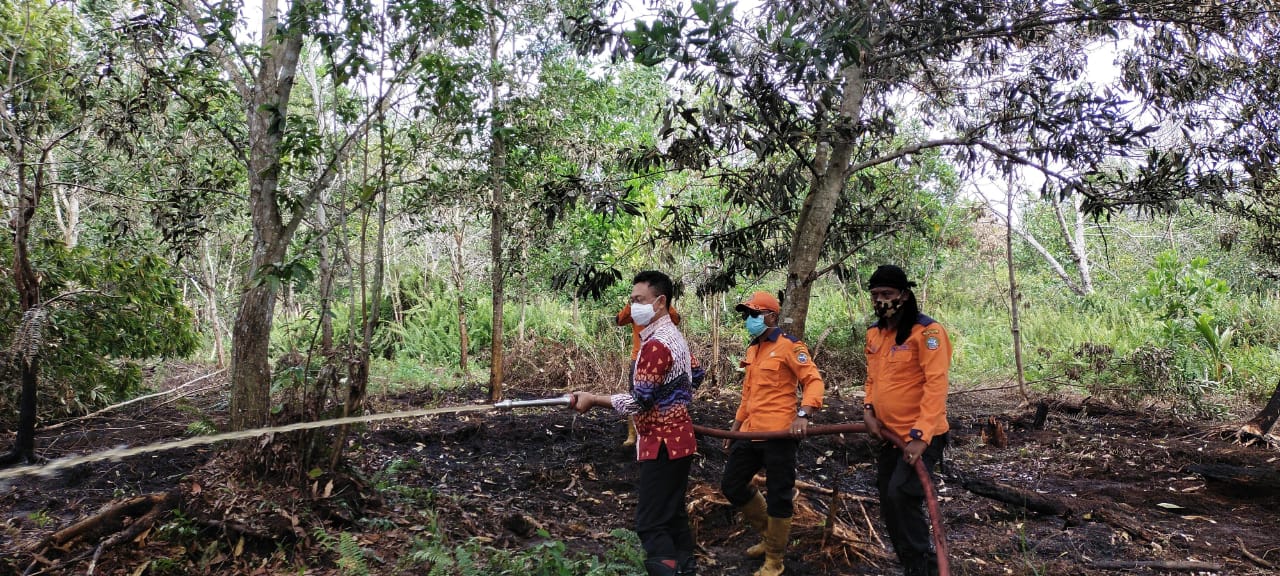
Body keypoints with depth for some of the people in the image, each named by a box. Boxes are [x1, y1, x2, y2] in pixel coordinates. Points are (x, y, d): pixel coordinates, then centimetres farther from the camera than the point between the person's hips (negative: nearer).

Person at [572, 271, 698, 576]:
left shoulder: (656, 343, -20)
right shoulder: (673, 335, 12)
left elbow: (639, 401, -21)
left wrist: (593, 399, -12)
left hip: (663, 444, -10)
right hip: (677, 439, 11)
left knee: (651, 524, -7)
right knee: (673, 514, 17)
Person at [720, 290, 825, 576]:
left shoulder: (789, 346, -9)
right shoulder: (752, 349, 16)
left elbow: (814, 381, -16)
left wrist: (803, 414, -31)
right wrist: (737, 425, 25)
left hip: (779, 434, -9)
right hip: (751, 433, 9)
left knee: (778, 496, 0)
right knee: (731, 485, 13)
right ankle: (769, 535, 33)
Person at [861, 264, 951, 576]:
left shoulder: (927, 331, -17)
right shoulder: (874, 332, 7)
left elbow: (936, 386, -23)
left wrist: (921, 436, -27)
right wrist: (869, 410, 1)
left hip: (921, 436, -8)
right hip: (891, 435, 8)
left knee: (901, 495, -18)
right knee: (888, 504, 12)